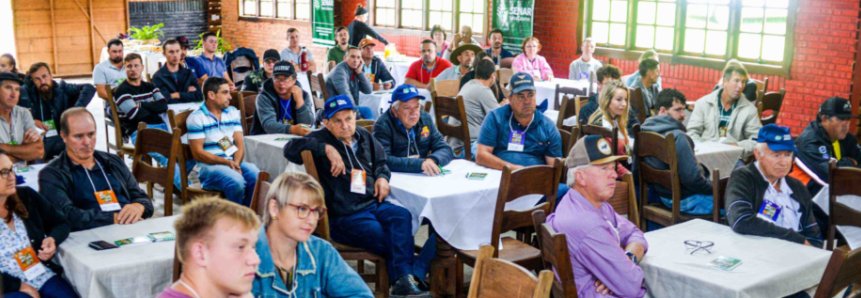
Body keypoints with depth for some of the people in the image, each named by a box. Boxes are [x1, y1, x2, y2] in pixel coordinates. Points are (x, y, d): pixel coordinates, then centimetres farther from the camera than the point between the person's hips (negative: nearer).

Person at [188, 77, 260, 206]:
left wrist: (236, 163, -11)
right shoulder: (196, 117, -1)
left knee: (255, 174, -27)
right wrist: (226, 162, -14)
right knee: (236, 181, -33)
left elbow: (240, 145, 10)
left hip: (233, 162, 5)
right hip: (209, 166, -5)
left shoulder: (233, 112, 16)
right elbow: (198, 153, -7)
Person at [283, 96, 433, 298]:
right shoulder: (321, 139, -1)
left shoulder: (365, 137, 18)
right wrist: (327, 149, -24)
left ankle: (403, 281, -34)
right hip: (343, 217, -5)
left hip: (374, 204, 5)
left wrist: (382, 177, 11)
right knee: (389, 241, -26)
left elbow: (380, 161, 34)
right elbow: (291, 149, -18)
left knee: (402, 216, -28)